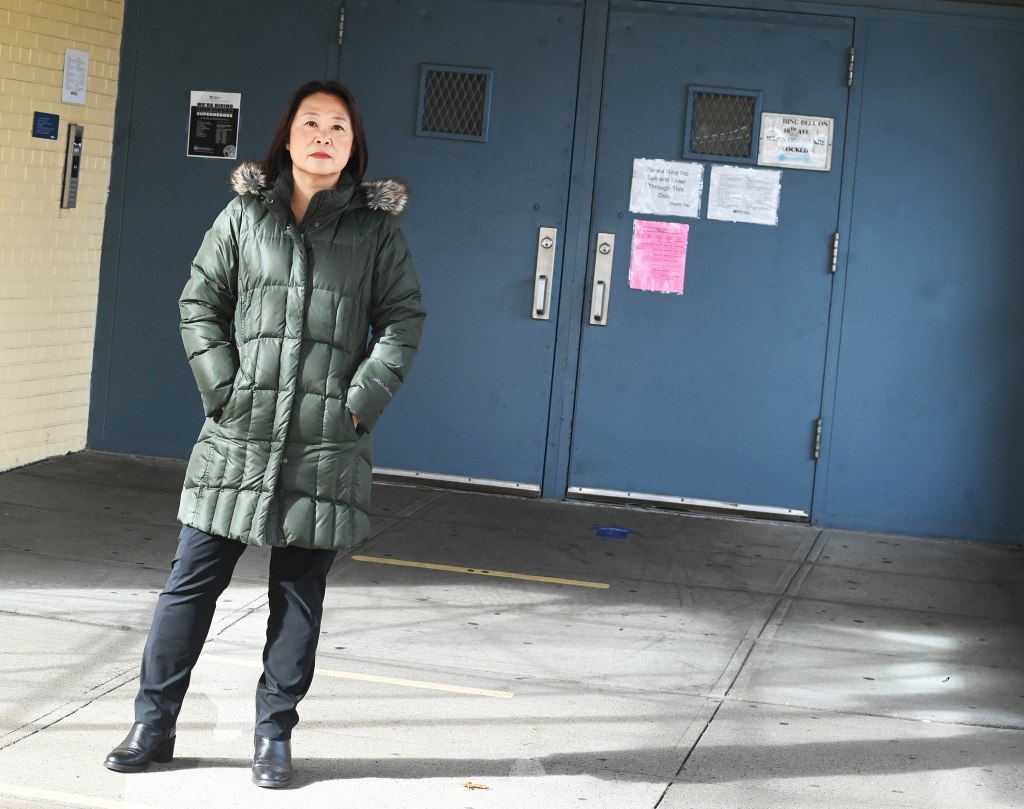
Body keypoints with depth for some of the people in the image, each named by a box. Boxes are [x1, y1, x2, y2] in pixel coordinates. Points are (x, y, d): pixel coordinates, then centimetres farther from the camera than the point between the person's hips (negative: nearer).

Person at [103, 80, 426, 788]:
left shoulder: (376, 227, 5)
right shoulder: (245, 214, 7)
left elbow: (404, 321, 5)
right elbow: (200, 305, 8)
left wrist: (361, 403, -6)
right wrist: (224, 390, -4)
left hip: (327, 444, -1)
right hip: (240, 436, 1)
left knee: (300, 596, 6)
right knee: (193, 581, 4)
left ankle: (274, 735, 17)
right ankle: (153, 725, 15)